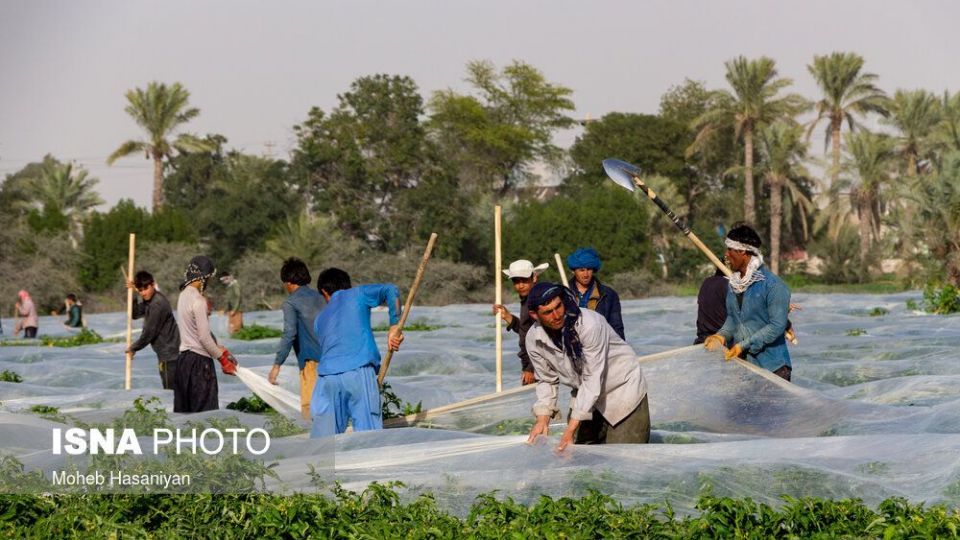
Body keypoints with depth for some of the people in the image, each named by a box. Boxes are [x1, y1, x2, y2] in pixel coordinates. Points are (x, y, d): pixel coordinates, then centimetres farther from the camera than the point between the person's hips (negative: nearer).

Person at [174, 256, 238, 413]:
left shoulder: (184, 295, 10)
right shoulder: (198, 300, -17)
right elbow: (204, 336, -18)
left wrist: (219, 349, 13)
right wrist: (223, 358, -9)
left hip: (183, 357, 9)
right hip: (199, 361, -9)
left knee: (183, 410, 11)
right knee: (205, 411, -6)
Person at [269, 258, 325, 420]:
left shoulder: (291, 303, -3)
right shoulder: (319, 298, 17)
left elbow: (289, 334, -14)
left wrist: (277, 364, -11)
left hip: (312, 360, -7)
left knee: (309, 407, -5)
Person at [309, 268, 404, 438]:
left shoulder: (320, 319, 26)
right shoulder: (356, 295, 16)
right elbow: (390, 290, 3)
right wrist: (395, 325, 4)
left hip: (327, 376, 3)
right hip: (359, 371, -3)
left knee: (322, 439, 7)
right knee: (368, 434, -3)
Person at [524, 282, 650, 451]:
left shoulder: (589, 324, -32)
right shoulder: (534, 340, -13)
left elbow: (592, 379, -29)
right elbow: (547, 380, 2)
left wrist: (571, 429, -30)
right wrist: (542, 418, -15)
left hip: (622, 388, -6)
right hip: (585, 394, 6)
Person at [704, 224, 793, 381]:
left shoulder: (774, 285, -14)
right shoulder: (733, 284, 11)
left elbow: (777, 325, -17)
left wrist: (743, 345, -19)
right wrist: (722, 336, -3)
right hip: (740, 363, 7)